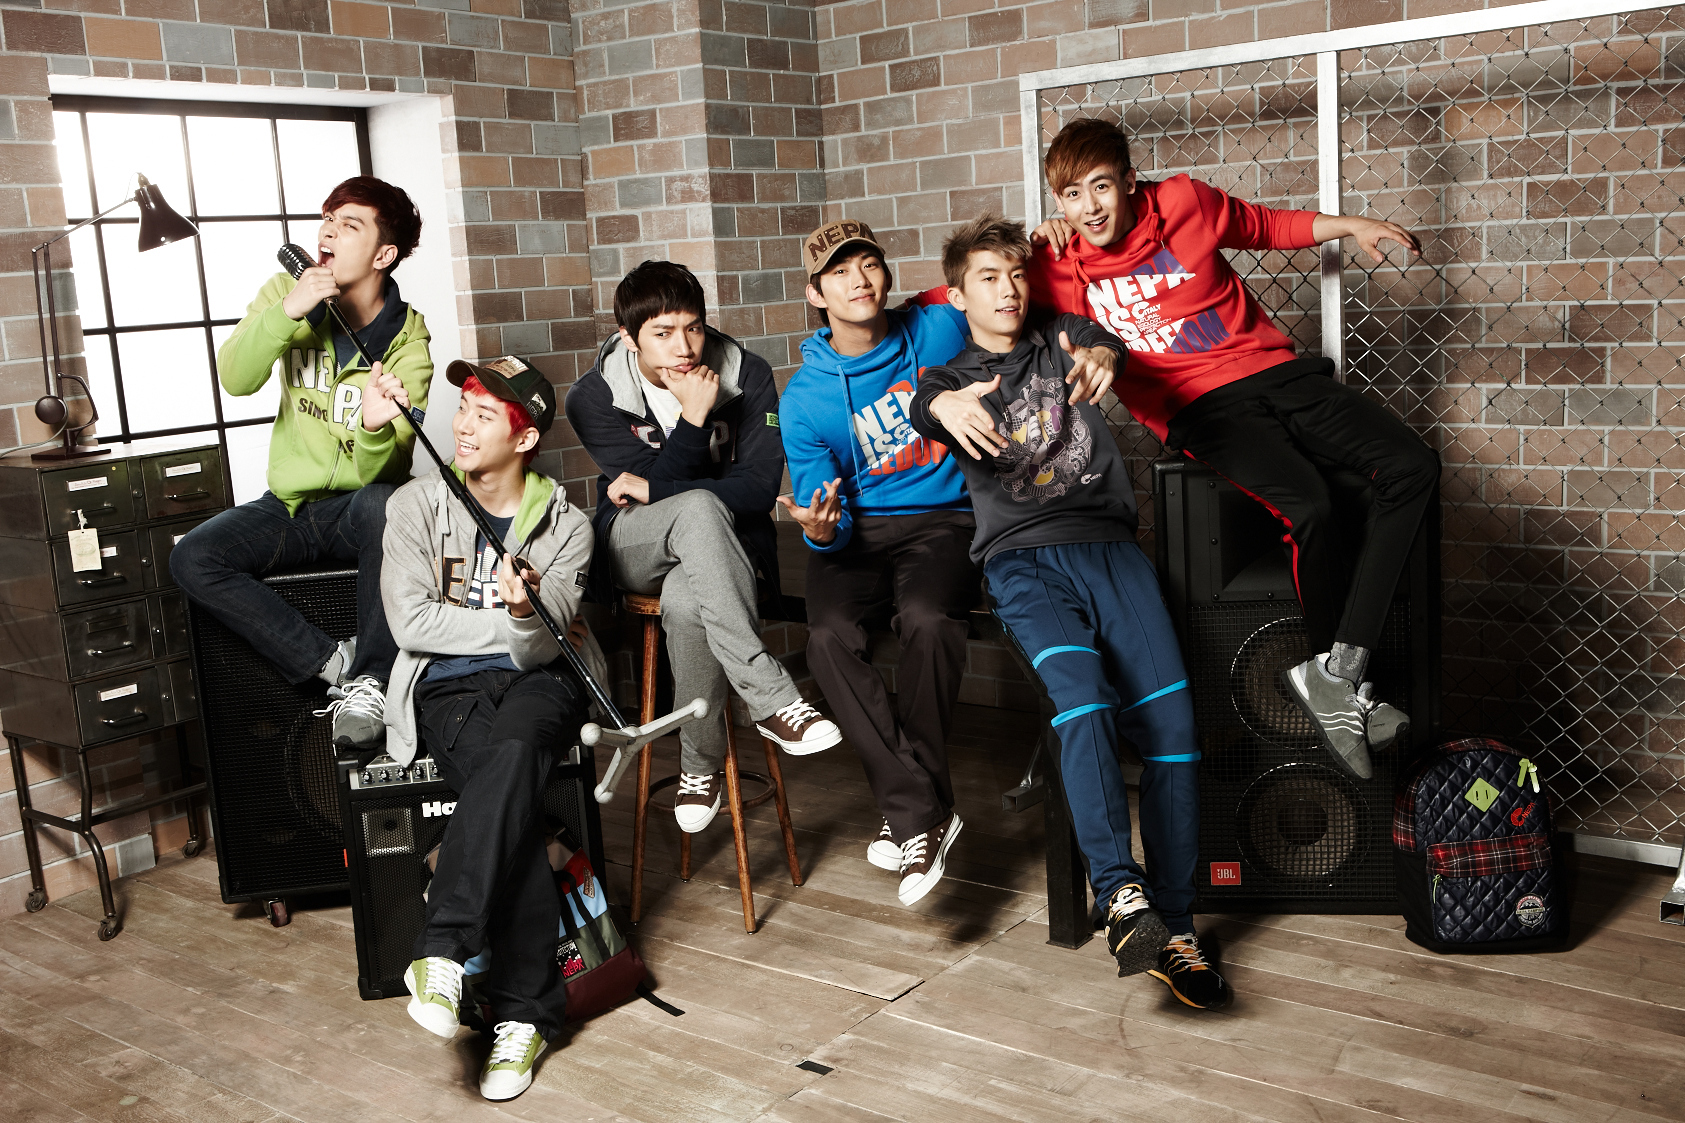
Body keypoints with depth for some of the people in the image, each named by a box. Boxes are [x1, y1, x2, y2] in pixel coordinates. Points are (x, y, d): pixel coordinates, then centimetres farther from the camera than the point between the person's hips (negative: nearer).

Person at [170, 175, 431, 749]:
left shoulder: (406, 340, -10)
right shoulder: (289, 292, 1)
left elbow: (381, 472, -19)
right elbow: (236, 379, -15)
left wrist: (375, 427, -42)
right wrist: (287, 313, -28)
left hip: (358, 508, -4)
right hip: (289, 506, 4)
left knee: (387, 504, -39)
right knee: (192, 558, -21)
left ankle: (370, 679, -24)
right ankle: (330, 663, -14)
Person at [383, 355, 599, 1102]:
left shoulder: (564, 525, 5)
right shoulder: (416, 506, 6)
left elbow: (542, 645, -7)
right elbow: (412, 622, -4)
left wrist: (528, 610, -30)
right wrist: (511, 619, -4)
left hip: (537, 682, 0)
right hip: (448, 687, 0)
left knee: (513, 753, -37)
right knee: (513, 795, -30)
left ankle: (442, 950, -39)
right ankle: (527, 1011, -27)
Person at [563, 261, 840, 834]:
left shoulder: (747, 376, -6)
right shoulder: (593, 398, -6)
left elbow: (760, 486, -12)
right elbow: (649, 485, -13)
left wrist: (653, 490, -15)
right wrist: (693, 417, -26)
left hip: (720, 547, 0)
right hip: (633, 545, 0)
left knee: (687, 602, -38)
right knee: (698, 508, -37)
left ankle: (701, 761, -18)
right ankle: (772, 698, -39)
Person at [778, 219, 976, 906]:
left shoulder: (940, 330, 1)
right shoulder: (803, 399, -2)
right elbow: (825, 515, -2)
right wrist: (820, 528, -25)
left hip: (943, 520, -1)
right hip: (859, 530, 1)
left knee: (927, 620, -34)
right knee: (830, 635, -31)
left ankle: (909, 816, -20)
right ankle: (924, 810, -24)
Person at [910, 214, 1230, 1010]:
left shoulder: (1063, 337, 22)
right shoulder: (952, 378, 18)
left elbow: (1101, 345, -2)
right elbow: (922, 406, -7)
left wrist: (1102, 358, -29)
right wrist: (946, 406, -33)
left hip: (1109, 544, 2)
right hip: (1023, 558, -1)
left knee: (1170, 715, -16)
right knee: (1081, 691, -30)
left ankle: (1173, 923, -12)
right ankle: (1122, 898, -33)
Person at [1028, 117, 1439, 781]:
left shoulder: (1184, 202, 5)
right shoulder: (1062, 272, 1)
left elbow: (1267, 227, 24)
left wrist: (1350, 225, 15)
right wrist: (1035, 248, -2)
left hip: (1273, 371, 4)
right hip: (1196, 407, -4)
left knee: (1411, 467, -17)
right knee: (1309, 504, -31)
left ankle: (1333, 673, -20)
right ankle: (1350, 691, -12)